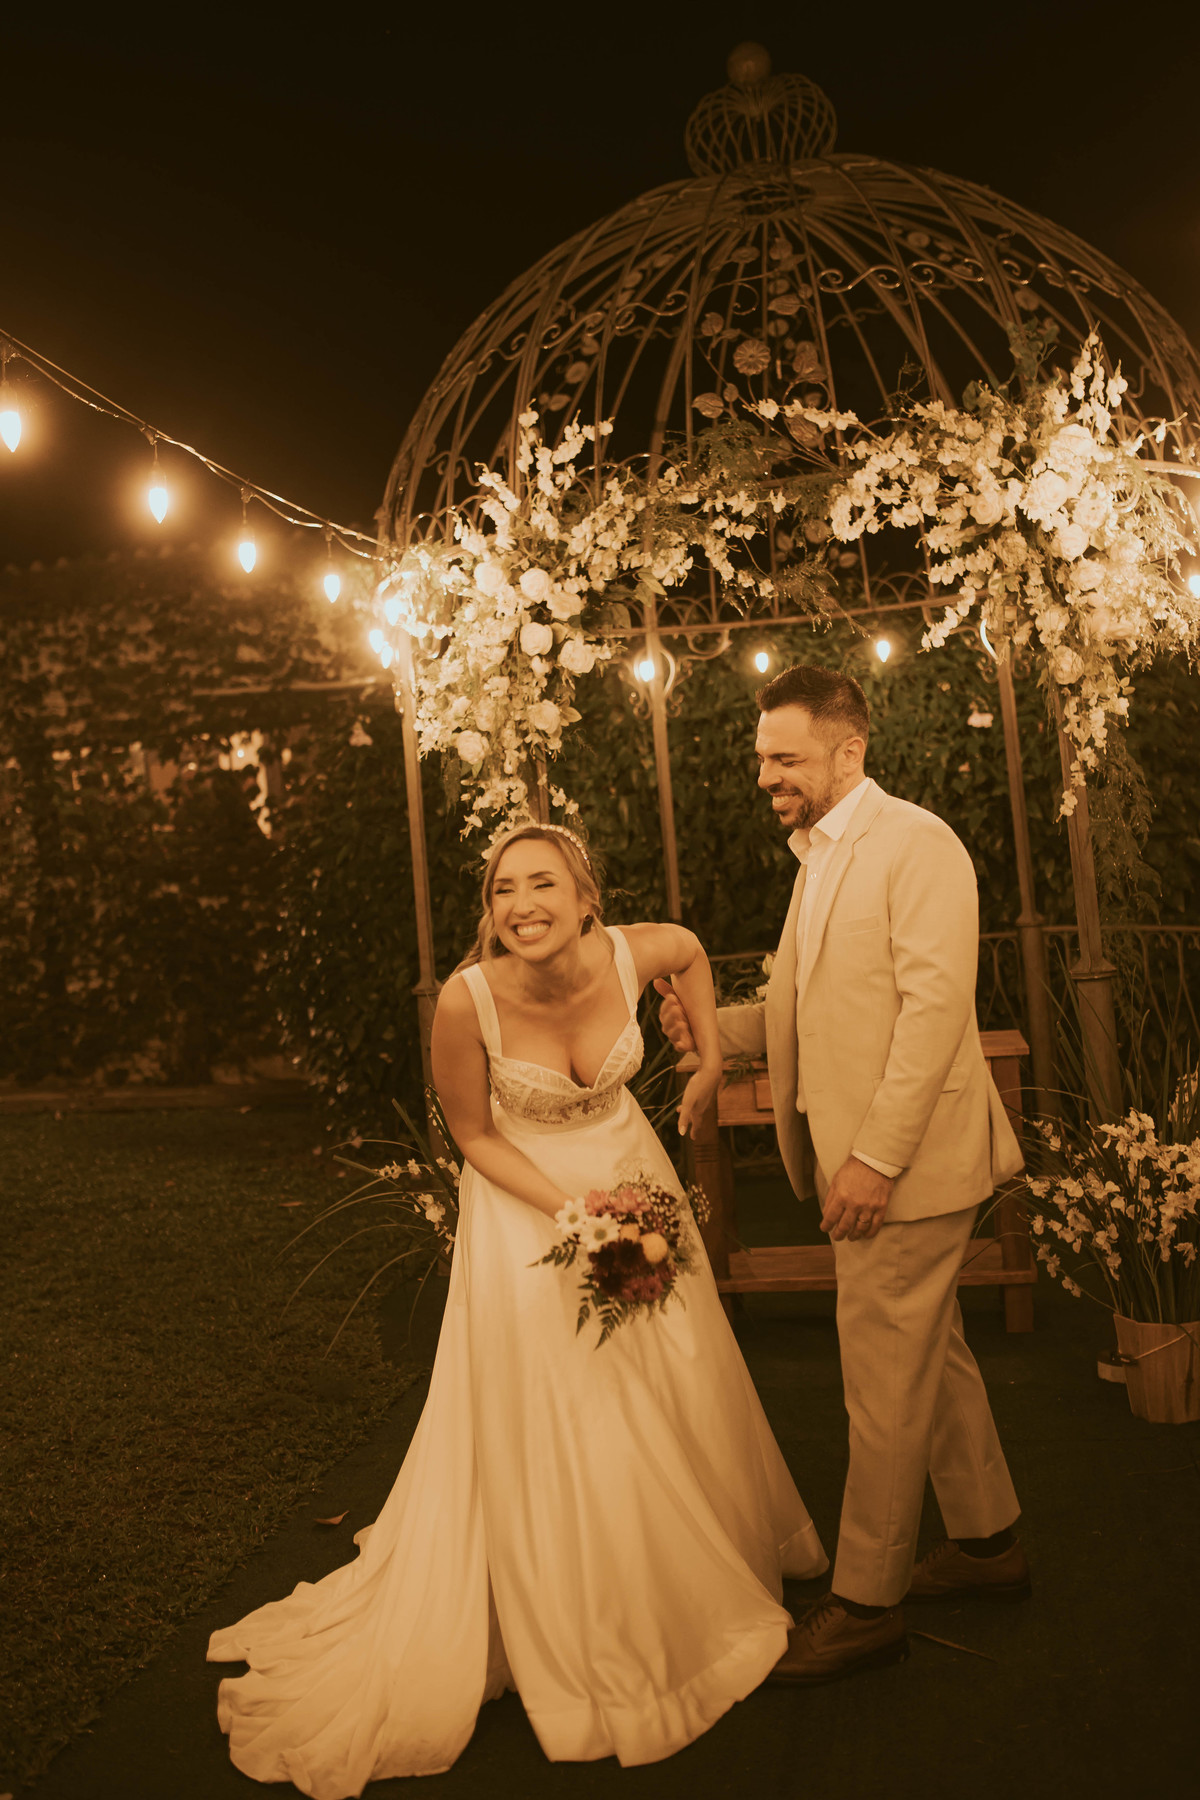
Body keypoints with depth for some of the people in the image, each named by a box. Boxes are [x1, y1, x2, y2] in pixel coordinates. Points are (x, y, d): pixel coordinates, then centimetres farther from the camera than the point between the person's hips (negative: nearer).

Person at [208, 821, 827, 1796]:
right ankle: (589, 1645, 29)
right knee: (551, 1424, 4)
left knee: (676, 1395, 17)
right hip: (523, 1200, -3)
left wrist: (712, 1057, 2)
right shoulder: (468, 999, -30)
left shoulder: (633, 953, -23)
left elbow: (692, 949, 3)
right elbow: (473, 1132, -14)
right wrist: (574, 1214, -22)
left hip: (632, 1171, 3)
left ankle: (699, 1573, 47)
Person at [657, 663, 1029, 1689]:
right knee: (932, 1354, 20)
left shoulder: (915, 844, -13)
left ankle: (866, 1603, 15)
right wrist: (709, 1028, 0)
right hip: (861, 1153, 9)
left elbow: (936, 1001, -21)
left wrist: (877, 1157, -23)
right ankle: (988, 1543, 37)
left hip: (906, 1158, -9)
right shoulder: (820, 859, 16)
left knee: (885, 1379, 1)